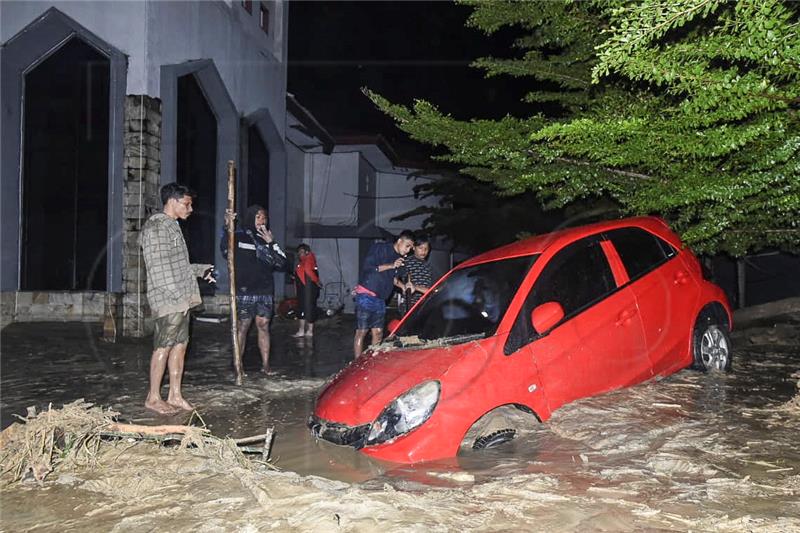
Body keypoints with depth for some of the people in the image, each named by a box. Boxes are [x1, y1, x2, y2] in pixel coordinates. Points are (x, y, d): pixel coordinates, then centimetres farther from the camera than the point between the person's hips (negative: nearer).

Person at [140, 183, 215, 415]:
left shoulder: (171, 226, 20)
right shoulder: (156, 227, -10)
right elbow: (158, 268, -18)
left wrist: (201, 270, 27)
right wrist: (177, 297, -21)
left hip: (181, 299, 9)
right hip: (168, 300, -9)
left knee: (180, 345, 10)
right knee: (163, 347, -3)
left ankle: (175, 395, 17)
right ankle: (153, 398, 7)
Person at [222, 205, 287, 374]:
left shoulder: (267, 238, 12)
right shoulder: (239, 236, 1)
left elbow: (282, 263, 4)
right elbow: (226, 250, -18)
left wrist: (271, 244, -8)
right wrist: (228, 228, -32)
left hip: (265, 291, 3)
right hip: (244, 290, -3)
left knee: (263, 326, 5)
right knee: (242, 327, 0)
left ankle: (265, 364, 9)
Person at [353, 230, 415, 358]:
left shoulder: (400, 259, 14)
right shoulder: (379, 248, -8)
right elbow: (367, 267, -16)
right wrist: (390, 265, -19)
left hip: (380, 299, 8)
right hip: (366, 296, -8)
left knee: (378, 333, 8)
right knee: (361, 332, -6)